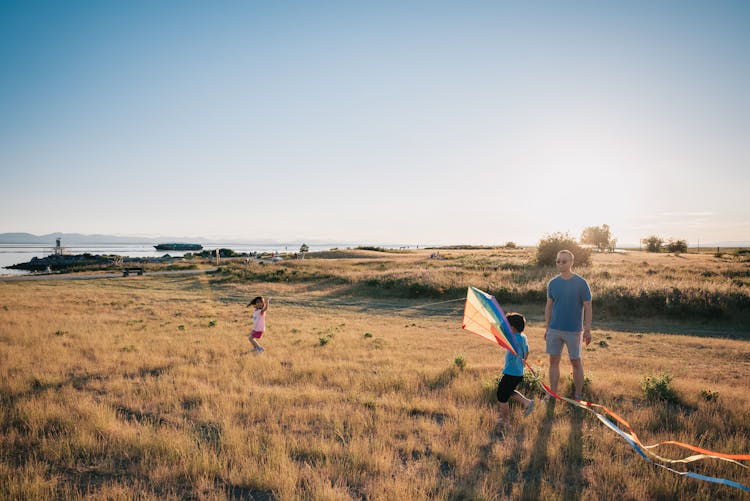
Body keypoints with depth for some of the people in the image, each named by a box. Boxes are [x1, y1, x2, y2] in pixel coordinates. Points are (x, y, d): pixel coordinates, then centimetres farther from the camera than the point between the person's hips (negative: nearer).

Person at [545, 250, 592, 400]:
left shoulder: (581, 283, -7)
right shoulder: (553, 283, 3)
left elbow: (588, 307, -5)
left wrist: (587, 330, -9)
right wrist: (546, 328, 8)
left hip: (573, 331, -3)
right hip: (554, 330, 3)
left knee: (576, 362, 8)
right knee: (553, 361, 7)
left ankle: (578, 396, 22)